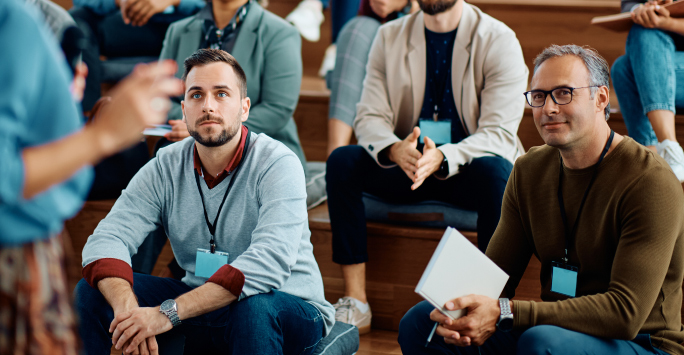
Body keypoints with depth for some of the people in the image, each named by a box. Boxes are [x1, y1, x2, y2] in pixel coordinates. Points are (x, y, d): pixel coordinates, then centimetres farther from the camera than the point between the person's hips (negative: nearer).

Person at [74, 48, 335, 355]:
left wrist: (168, 313, -36)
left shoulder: (278, 164, -18)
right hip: (199, 303, 5)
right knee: (93, 291, -10)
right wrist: (126, 307, -34)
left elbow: (269, 263, -31)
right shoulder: (165, 168, -2)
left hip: (291, 309, -4)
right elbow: (107, 238, -12)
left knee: (255, 308, -39)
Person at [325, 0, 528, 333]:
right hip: (405, 165, 3)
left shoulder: (499, 40, -10)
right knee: (342, 161, -20)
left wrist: (442, 158, -38)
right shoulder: (390, 37, 3)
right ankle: (355, 302, -20)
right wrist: (395, 149, -29)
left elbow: (499, 134, -18)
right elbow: (369, 117, -4)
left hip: (468, 168, -3)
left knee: (495, 171, -35)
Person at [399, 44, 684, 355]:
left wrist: (504, 314, -31)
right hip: (556, 329, 6)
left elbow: (626, 312, -25)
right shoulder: (529, 171, 5)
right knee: (418, 324, -8)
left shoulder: (650, 181, -17)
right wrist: (463, 312, -20)